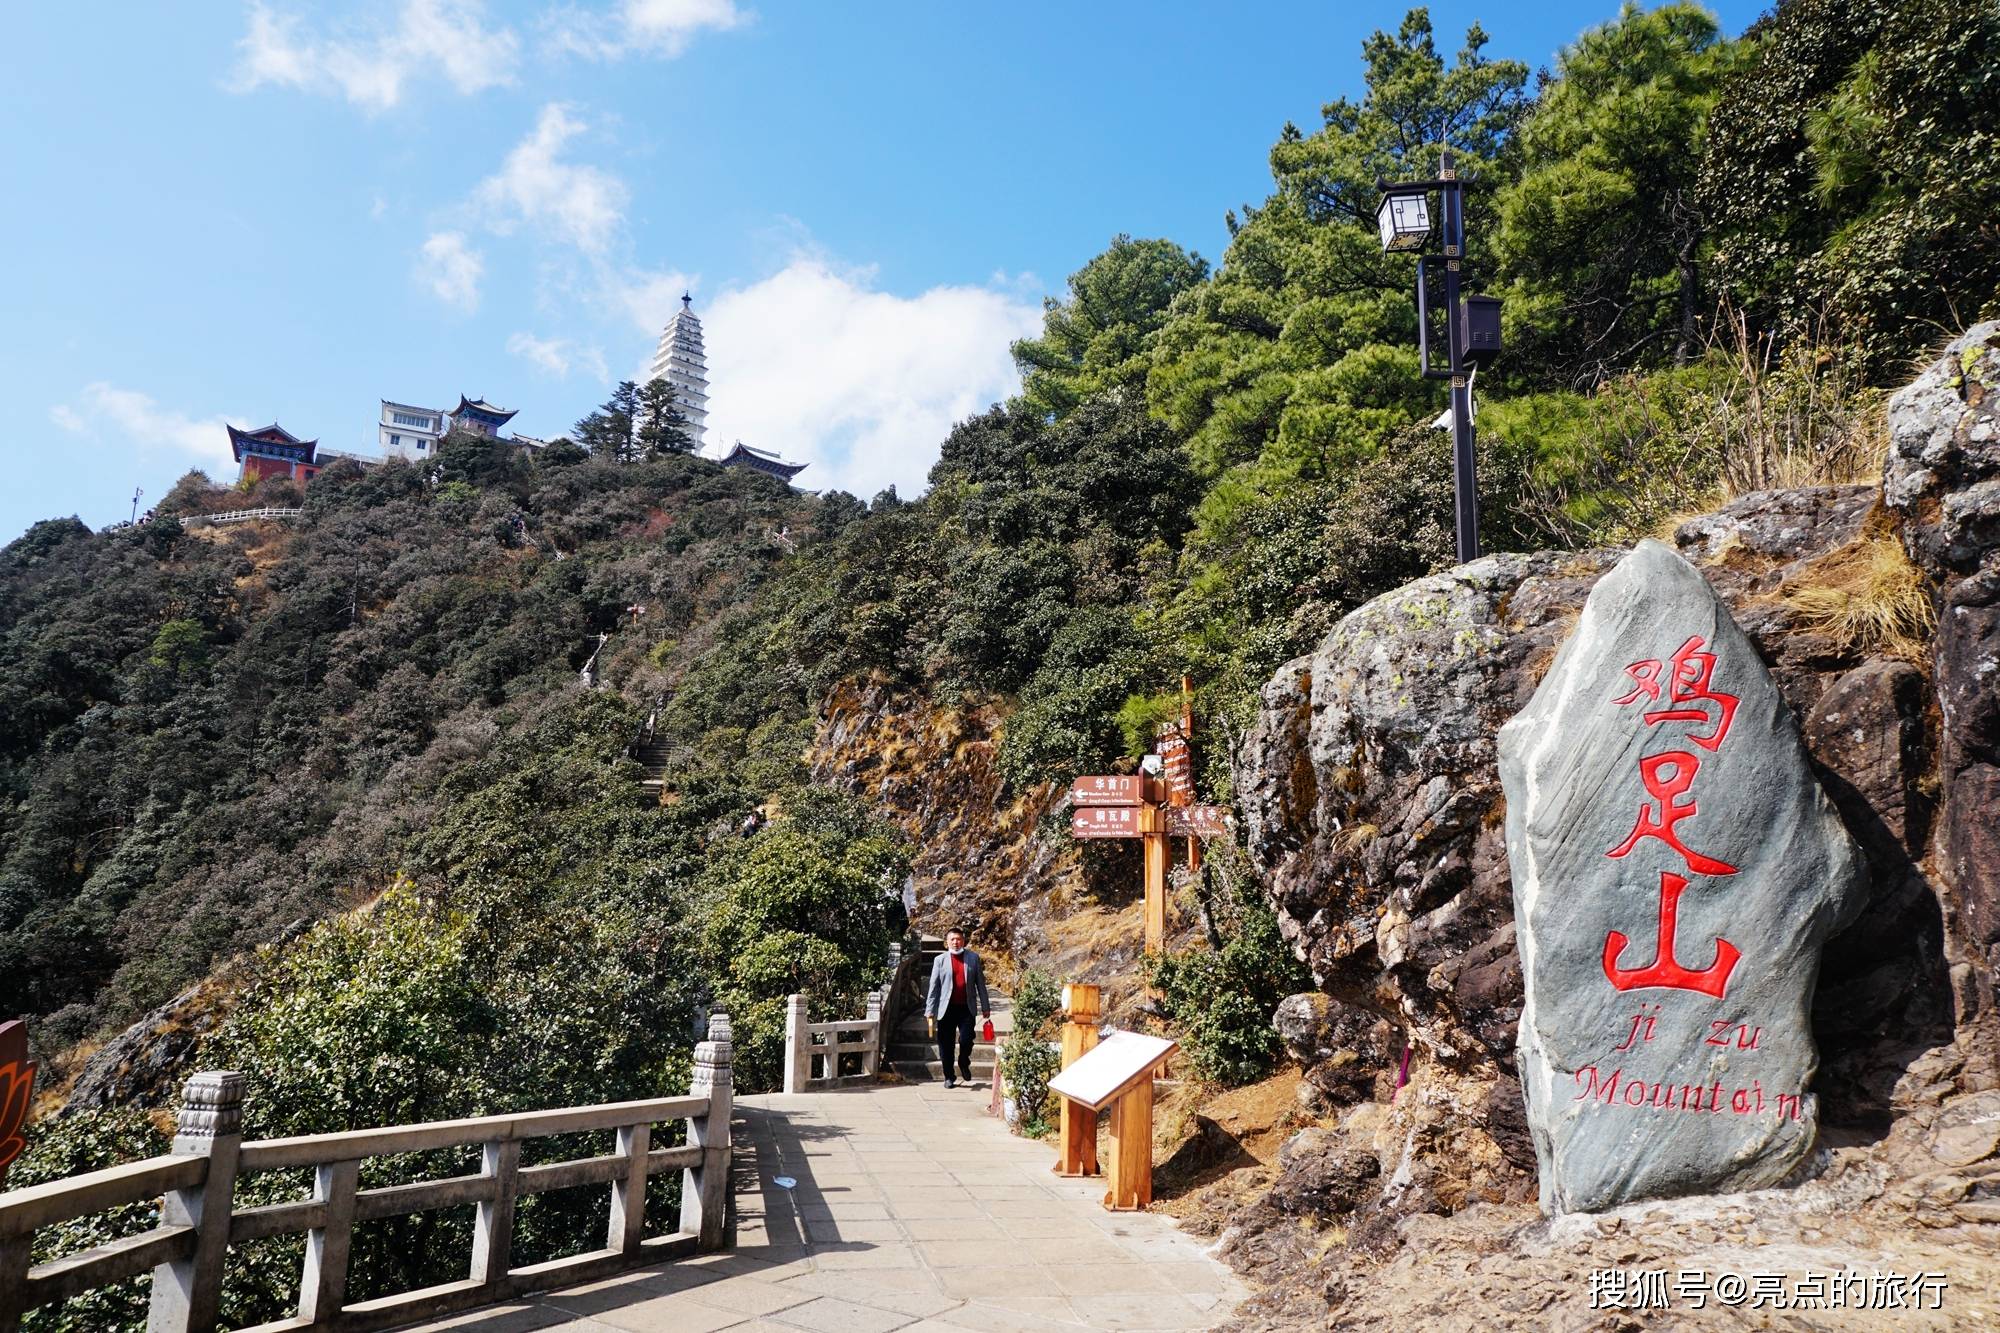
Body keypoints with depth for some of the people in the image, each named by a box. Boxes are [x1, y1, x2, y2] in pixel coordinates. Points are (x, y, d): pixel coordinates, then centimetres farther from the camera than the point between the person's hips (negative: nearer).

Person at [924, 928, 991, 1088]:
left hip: (966, 1008, 0)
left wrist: (985, 1007, 6)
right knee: (946, 1045, 4)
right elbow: (934, 986, 2)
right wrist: (930, 1010, -2)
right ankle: (949, 1077, 18)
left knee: (966, 1040, -9)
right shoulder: (940, 960, 3)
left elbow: (980, 983, 7)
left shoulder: (973, 958, 6)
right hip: (946, 1009, 0)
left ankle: (964, 1063, 22)